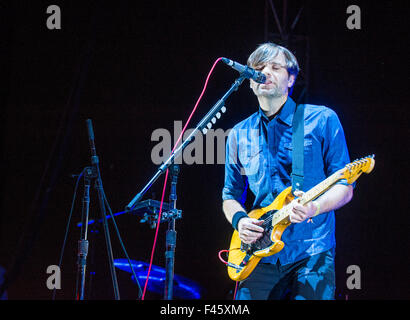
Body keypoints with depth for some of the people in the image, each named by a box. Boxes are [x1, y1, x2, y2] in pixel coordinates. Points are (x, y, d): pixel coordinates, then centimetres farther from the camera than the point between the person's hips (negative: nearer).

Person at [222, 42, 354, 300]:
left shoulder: (322, 120, 4)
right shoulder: (239, 135, 14)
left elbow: (345, 187, 2)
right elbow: (230, 195, 21)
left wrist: (315, 207, -18)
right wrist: (239, 220, -1)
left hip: (312, 256, -3)